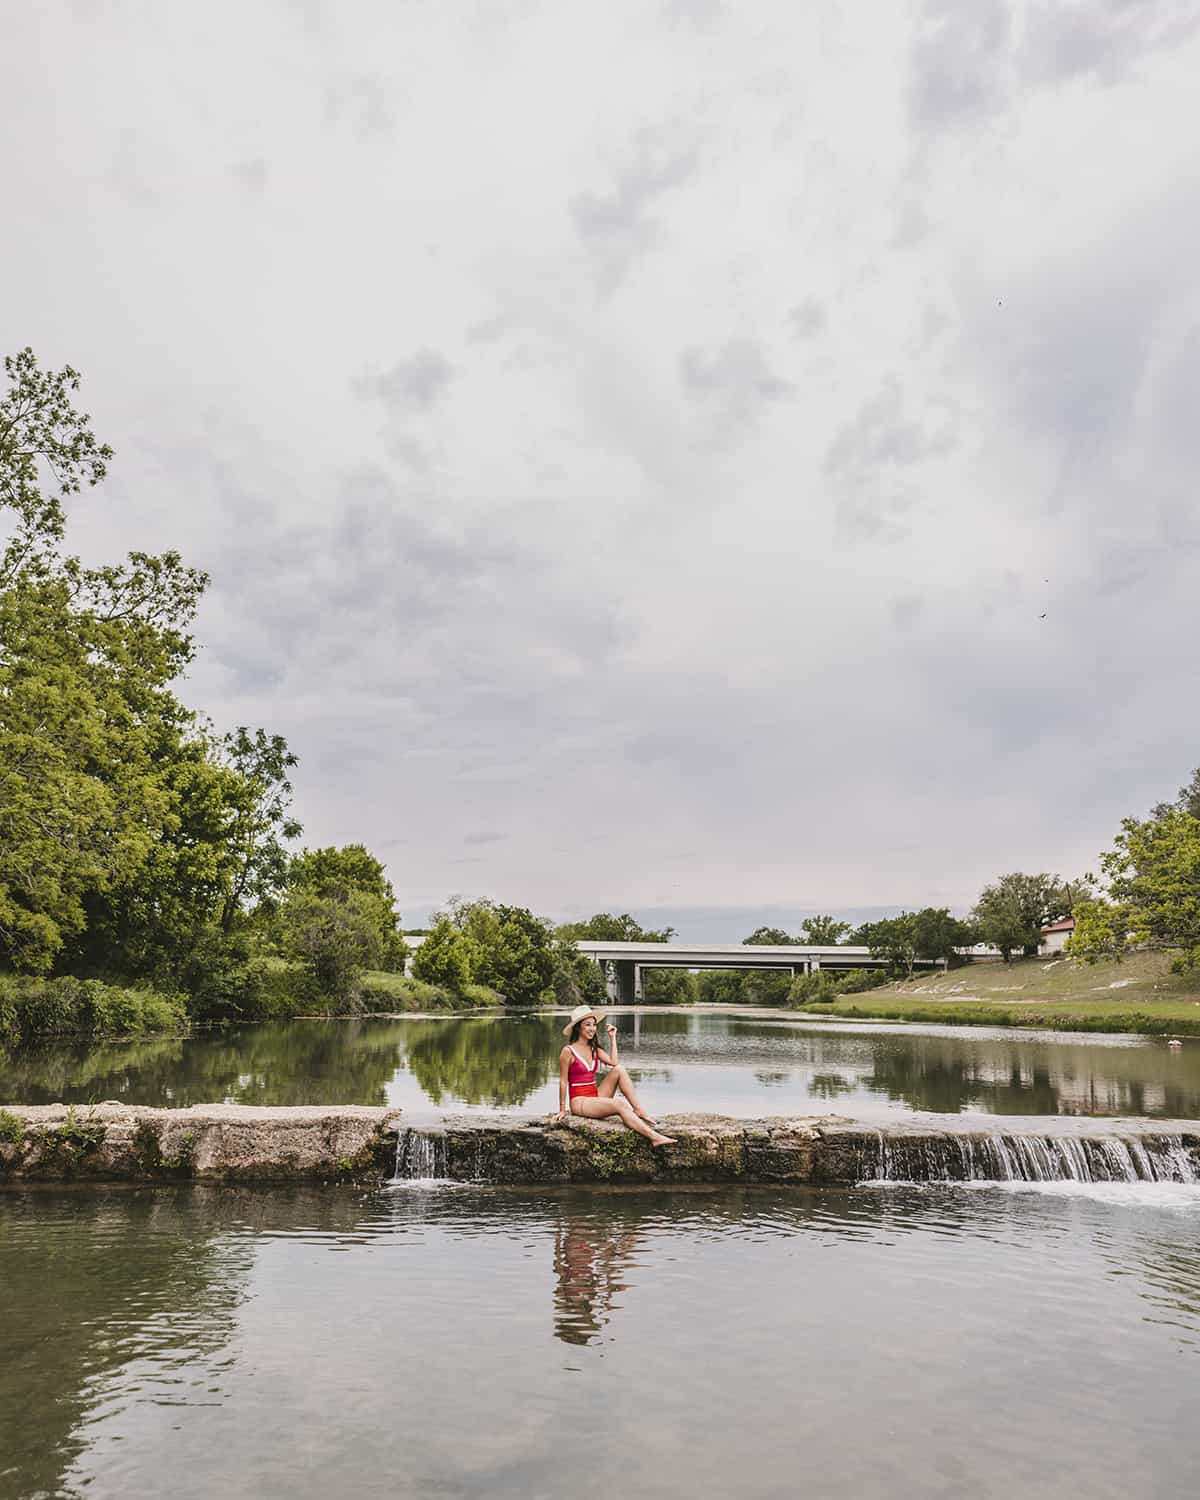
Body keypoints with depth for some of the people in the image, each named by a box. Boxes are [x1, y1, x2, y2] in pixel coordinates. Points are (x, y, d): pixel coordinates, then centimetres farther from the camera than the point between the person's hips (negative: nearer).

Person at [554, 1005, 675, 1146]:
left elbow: (614, 1062, -5)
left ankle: (639, 1111, -20)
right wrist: (562, 1110, -4)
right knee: (619, 1105, -30)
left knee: (619, 1070, -15)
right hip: (579, 1102, -7)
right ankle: (654, 1137, -38)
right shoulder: (568, 1051, -9)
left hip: (595, 1096, 7)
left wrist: (612, 1038, -1)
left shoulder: (594, 1048, 12)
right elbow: (563, 1082, -6)